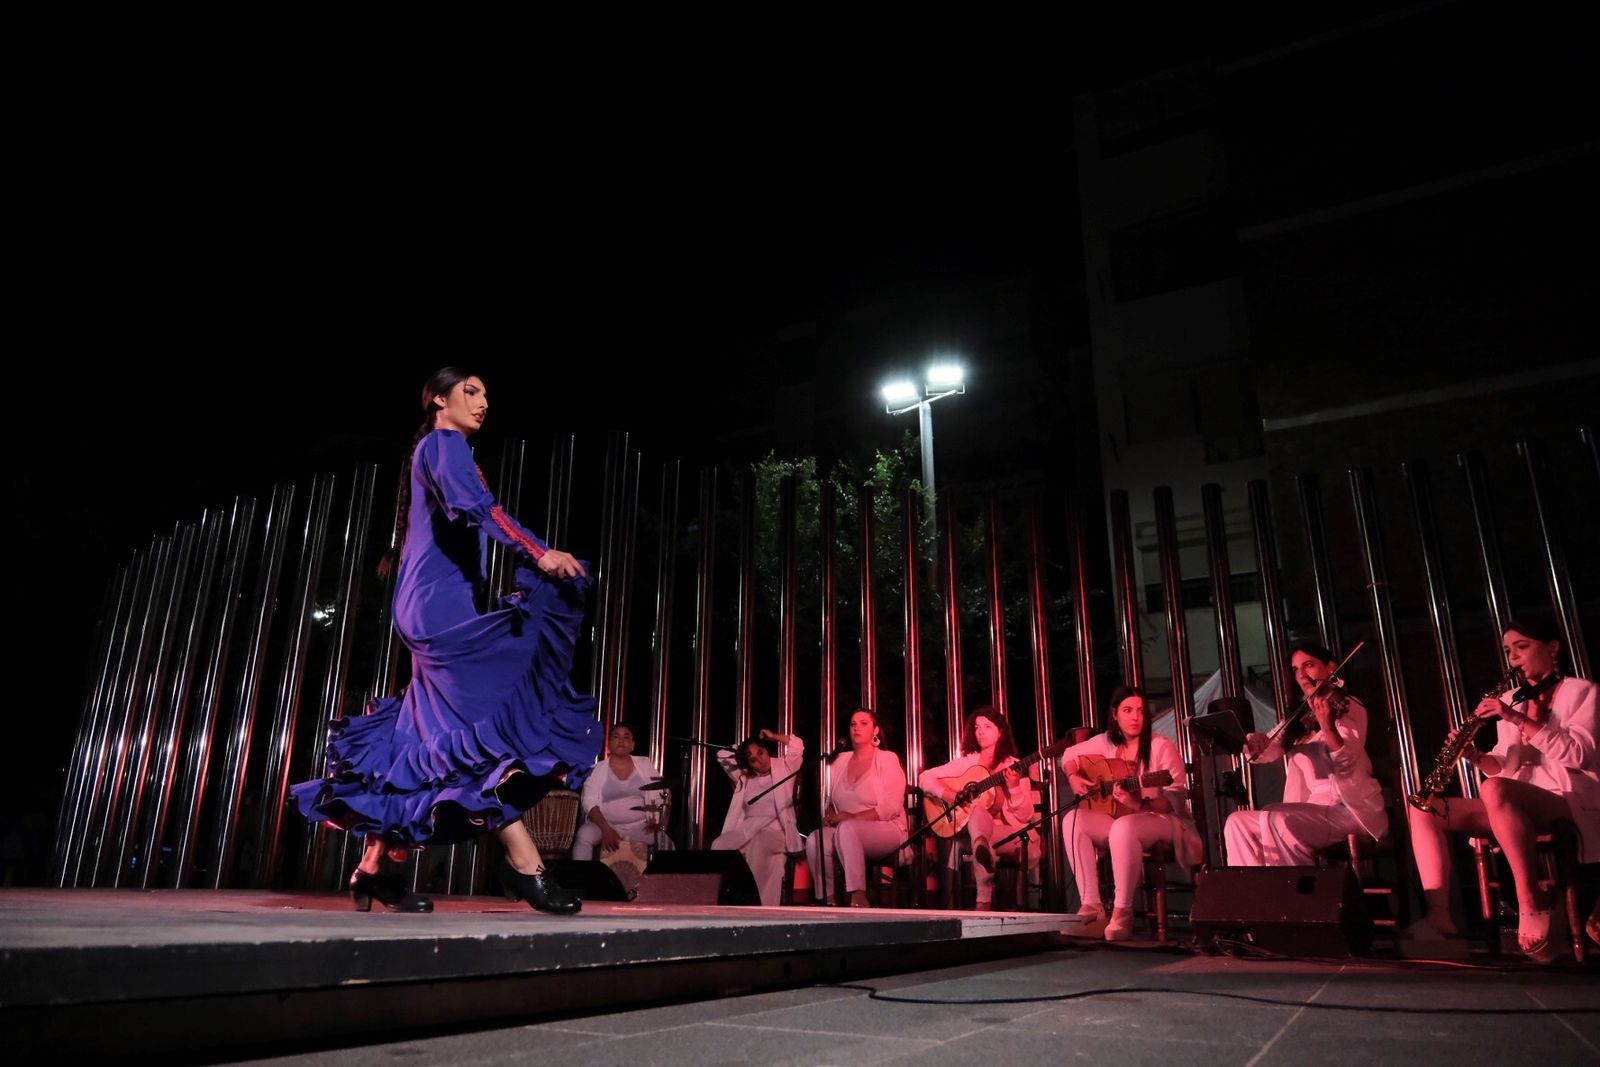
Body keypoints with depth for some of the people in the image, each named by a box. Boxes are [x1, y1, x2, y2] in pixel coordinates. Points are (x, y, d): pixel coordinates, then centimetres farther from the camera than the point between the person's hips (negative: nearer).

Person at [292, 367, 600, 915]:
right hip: (441, 604, -10)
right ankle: (523, 863, -13)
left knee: (422, 747, 8)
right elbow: (475, 505, -22)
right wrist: (538, 552, -32)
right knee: (490, 717, -13)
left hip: (441, 606, 10)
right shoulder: (443, 443, -2)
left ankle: (372, 869, 13)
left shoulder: (433, 453, 27)